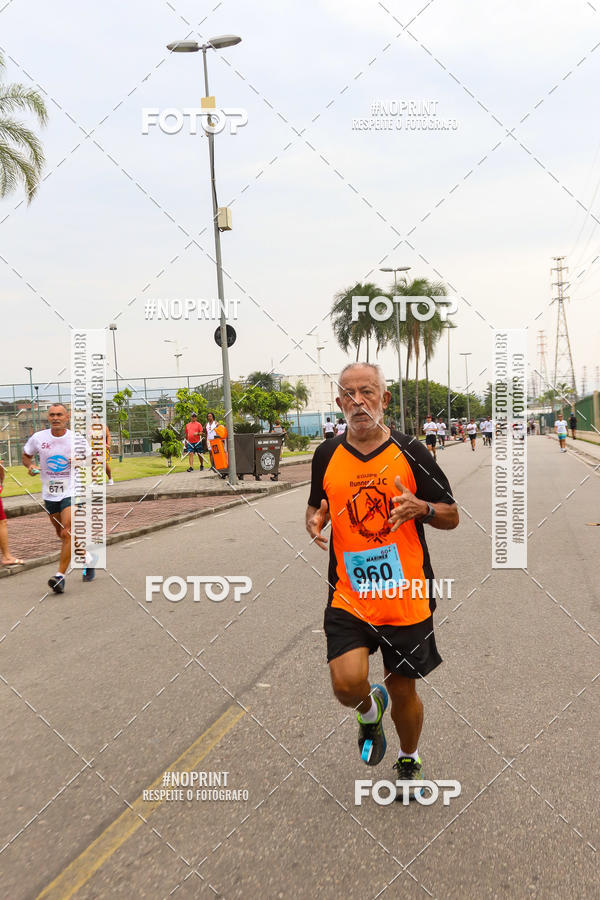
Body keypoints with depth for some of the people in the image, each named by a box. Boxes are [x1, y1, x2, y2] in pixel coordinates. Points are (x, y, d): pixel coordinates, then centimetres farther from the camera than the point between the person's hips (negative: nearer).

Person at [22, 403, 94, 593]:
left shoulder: (77, 439, -6)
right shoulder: (38, 438, -1)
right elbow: (25, 456, 15)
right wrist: (30, 466, -7)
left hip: (71, 492, -4)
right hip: (49, 494, 4)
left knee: (67, 533, -16)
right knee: (61, 534, 15)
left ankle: (60, 575, -13)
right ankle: (87, 558, 40)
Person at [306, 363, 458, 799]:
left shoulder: (411, 452, -3)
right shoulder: (327, 455, 4)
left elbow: (452, 516, 2)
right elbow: (316, 507, 19)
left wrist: (420, 508, -20)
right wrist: (315, 520, -5)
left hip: (406, 597, -1)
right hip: (349, 596, 1)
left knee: (403, 689, 12)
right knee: (347, 684, -16)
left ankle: (409, 760, 42)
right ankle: (370, 710, 22)